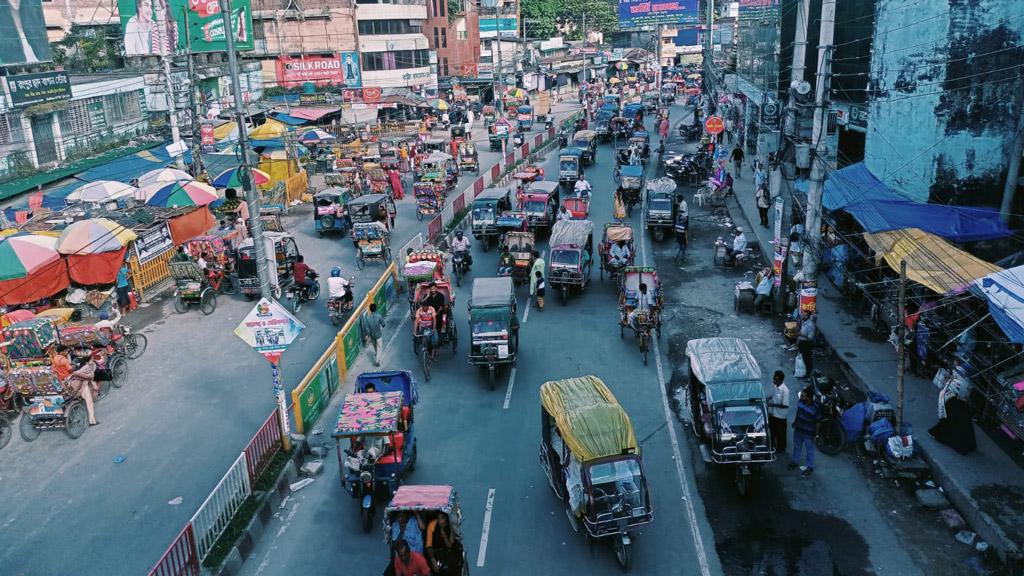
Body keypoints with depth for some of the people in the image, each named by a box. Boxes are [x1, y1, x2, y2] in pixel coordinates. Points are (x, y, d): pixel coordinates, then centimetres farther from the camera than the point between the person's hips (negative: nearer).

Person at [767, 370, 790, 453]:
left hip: (780, 415, -7)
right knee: (772, 429, 24)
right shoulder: (776, 387, -5)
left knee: (780, 432, 13)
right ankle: (773, 444, 45)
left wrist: (773, 404, -25)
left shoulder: (785, 390, -29)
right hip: (772, 412, 7)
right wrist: (769, 399, -3)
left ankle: (781, 448, 34)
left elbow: (785, 405, -28)